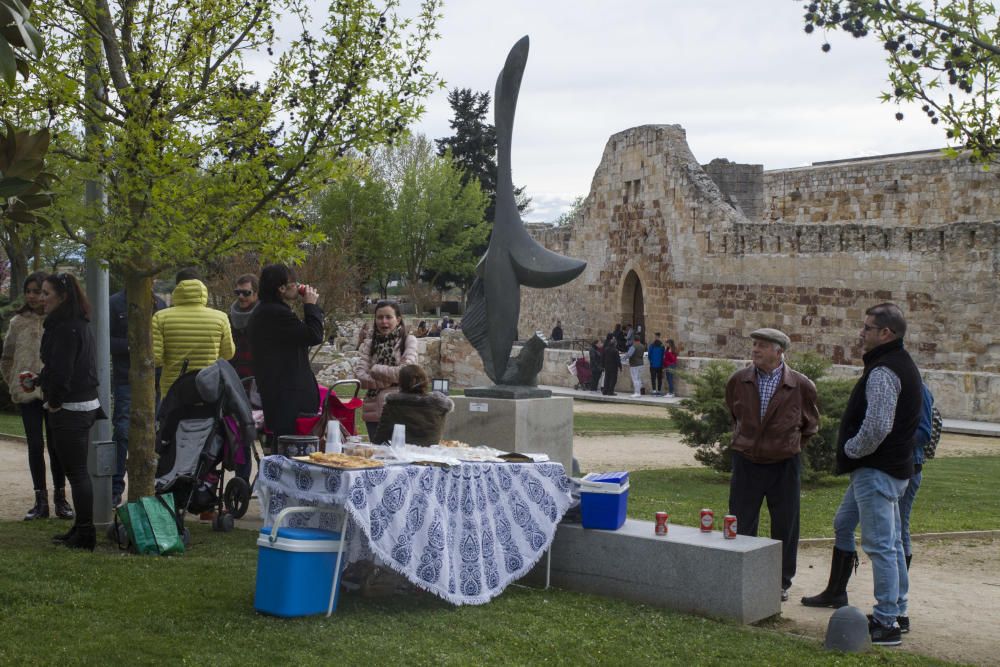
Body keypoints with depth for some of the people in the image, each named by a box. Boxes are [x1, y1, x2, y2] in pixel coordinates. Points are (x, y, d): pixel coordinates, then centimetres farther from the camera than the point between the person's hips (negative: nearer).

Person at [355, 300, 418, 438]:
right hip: (373, 409, 4)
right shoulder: (370, 343, 12)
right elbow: (360, 373, 1)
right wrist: (390, 380, -11)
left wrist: (376, 370, -4)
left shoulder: (408, 340, 2)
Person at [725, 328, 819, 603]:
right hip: (746, 462, 1)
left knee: (785, 528, 7)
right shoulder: (738, 381, -4)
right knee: (740, 527, 4)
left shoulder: (801, 386, -8)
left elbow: (810, 424, 10)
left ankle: (782, 582, 21)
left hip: (784, 464, -1)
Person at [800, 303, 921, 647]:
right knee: (843, 523, 21)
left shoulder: (883, 372, -20)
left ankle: (887, 623, -2)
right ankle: (836, 592, 33)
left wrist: (851, 450, -12)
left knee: (880, 544, -6)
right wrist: (853, 452, 15)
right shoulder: (903, 365, 14)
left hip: (876, 470, -11)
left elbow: (877, 427, -29)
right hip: (893, 466, 11)